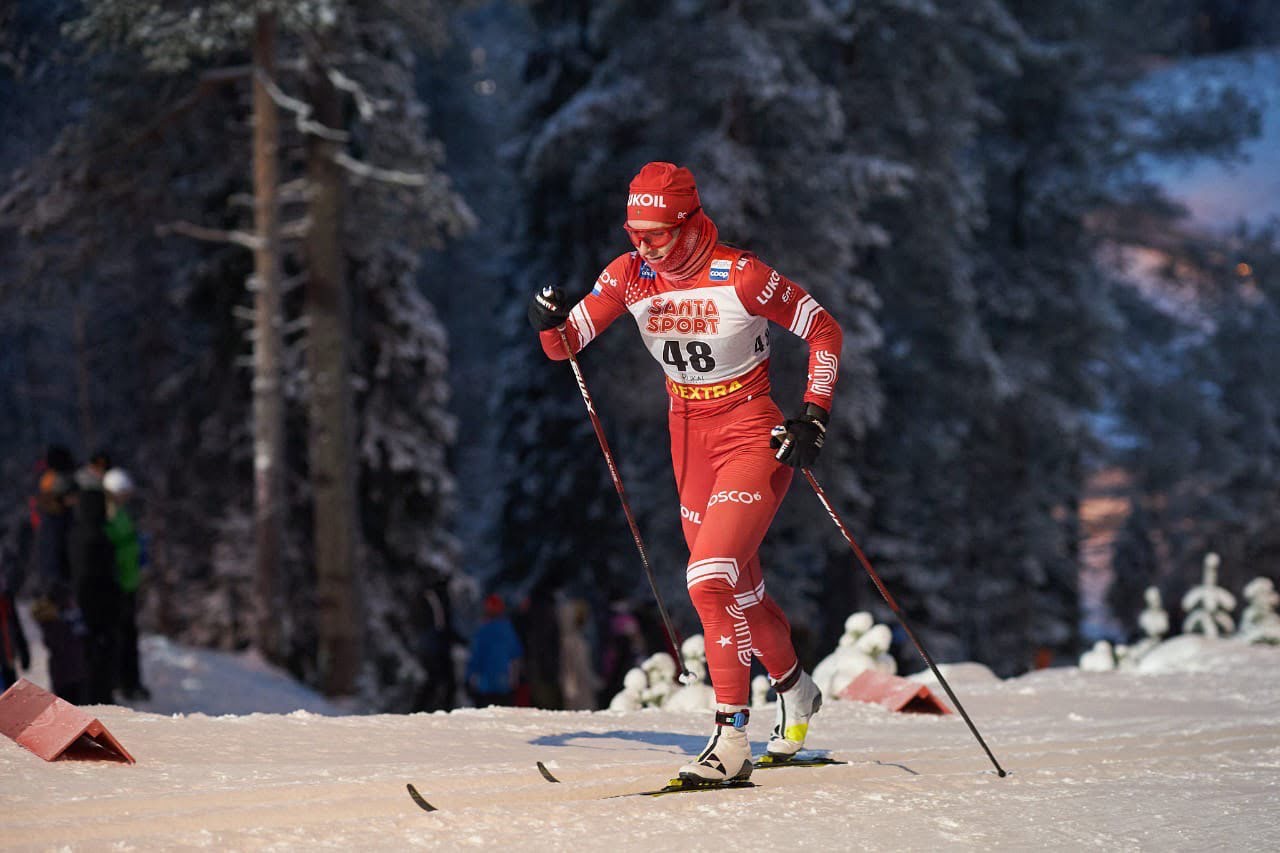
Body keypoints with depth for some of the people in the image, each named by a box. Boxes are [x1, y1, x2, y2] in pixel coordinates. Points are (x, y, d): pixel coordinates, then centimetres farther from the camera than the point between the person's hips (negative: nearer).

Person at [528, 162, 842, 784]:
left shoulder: (740, 276, -20)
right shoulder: (629, 276, -6)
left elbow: (824, 331, -10)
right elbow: (566, 343, 0)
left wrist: (813, 418, -17)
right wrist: (549, 321, -24)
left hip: (753, 437, -6)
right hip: (688, 436, 6)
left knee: (710, 578, -21)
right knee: (737, 585, 17)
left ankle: (731, 737, -17)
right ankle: (795, 691, 42)